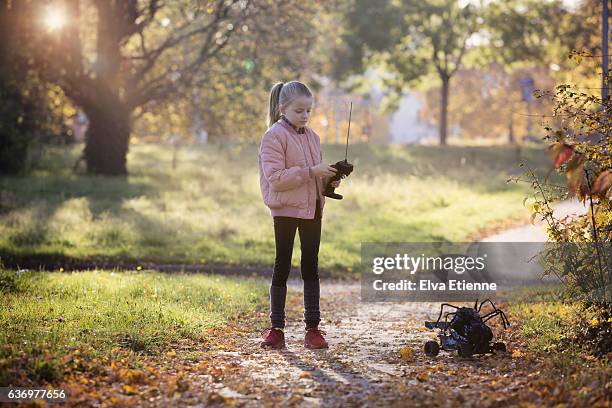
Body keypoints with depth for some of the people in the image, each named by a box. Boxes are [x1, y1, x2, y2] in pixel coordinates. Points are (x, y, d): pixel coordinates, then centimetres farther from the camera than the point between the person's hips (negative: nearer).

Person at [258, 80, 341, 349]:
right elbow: (275, 178, -19)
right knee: (282, 266, 1)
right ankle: (276, 328, 9)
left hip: (312, 209, 6)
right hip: (286, 210, -6)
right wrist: (311, 172, -24)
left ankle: (313, 327, 10)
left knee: (311, 266, 6)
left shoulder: (311, 136, 13)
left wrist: (329, 178, -1)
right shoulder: (274, 136, -9)